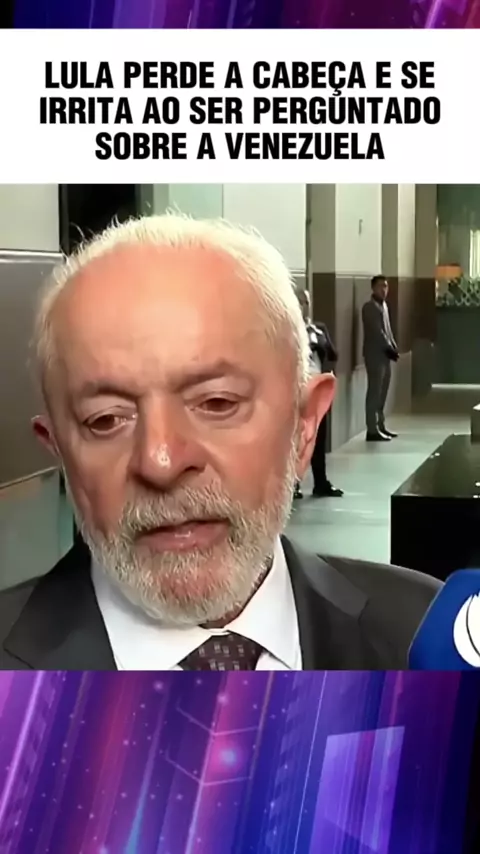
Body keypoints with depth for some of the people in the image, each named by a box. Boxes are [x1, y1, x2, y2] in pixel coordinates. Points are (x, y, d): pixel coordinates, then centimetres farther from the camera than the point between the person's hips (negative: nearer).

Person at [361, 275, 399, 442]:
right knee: (374, 392, -10)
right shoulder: (369, 307, -12)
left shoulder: (384, 306, 18)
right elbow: (377, 331, -17)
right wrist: (389, 349, -16)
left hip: (384, 354, 9)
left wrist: (394, 347, 7)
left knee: (382, 393, 12)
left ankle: (380, 426, 18)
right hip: (375, 354, -9)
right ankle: (372, 430, -10)